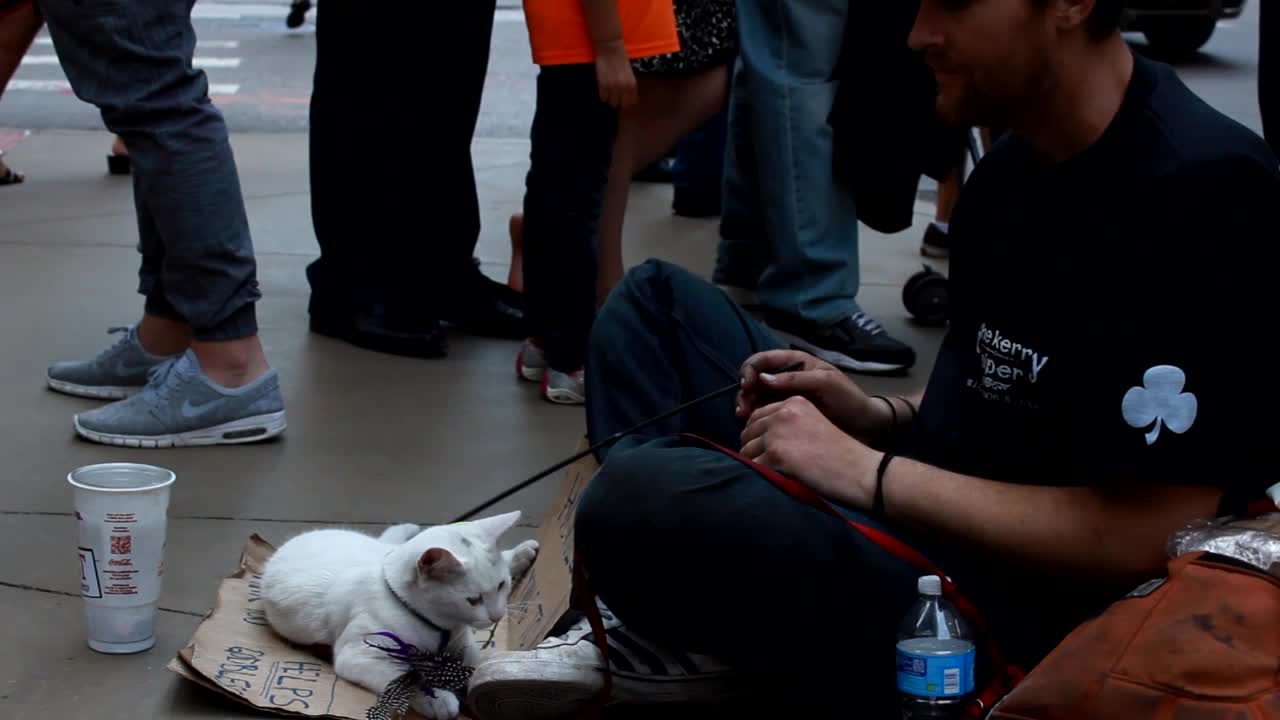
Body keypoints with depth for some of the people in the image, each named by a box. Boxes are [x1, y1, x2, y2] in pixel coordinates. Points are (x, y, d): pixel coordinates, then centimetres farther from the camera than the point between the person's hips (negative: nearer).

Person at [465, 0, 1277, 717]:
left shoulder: (1194, 195, -22)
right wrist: (880, 418, 2)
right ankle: (672, 642, -3)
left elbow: (1147, 536, -25)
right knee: (659, 300, 14)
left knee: (640, 498, -32)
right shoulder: (1022, 157, 8)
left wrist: (866, 471, -19)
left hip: (1022, 621, -10)